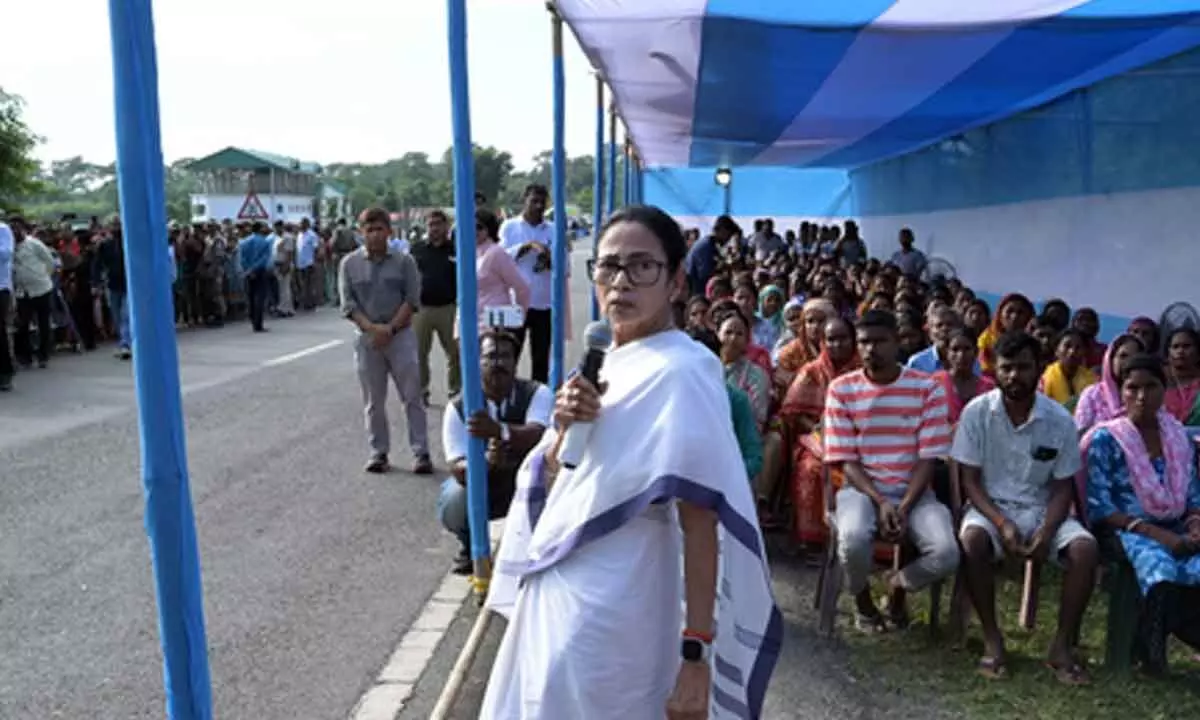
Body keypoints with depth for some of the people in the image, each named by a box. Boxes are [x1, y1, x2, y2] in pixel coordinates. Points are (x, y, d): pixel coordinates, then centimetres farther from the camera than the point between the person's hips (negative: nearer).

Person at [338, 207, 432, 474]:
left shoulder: (404, 261, 1)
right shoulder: (349, 264, 3)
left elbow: (412, 300, -3)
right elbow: (348, 304, 0)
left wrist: (390, 328, -12)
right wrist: (372, 328, -14)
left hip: (401, 335, -1)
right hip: (367, 338, 1)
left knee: (412, 397, 0)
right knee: (374, 401, 9)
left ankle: (421, 452, 5)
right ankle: (378, 452, 20)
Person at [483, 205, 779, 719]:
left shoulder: (680, 372, -19)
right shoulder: (603, 362, 5)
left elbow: (700, 517, -22)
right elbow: (550, 488, 8)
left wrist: (695, 653, -23)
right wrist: (563, 431, -12)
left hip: (608, 613, -8)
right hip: (554, 594, 8)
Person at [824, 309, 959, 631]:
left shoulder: (927, 388, -2)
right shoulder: (841, 389, -2)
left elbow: (928, 458, -4)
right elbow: (846, 461, -4)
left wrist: (905, 508, -16)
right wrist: (880, 502, -17)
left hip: (914, 490, 1)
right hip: (862, 488, -1)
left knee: (946, 553, -26)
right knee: (854, 538, -34)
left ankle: (899, 584, 12)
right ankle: (862, 599, 3)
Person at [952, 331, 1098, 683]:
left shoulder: (1060, 420, -5)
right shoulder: (977, 412, -9)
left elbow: (1062, 486, -1)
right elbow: (970, 480, -7)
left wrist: (1047, 531, -19)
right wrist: (1001, 523, -22)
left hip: (1041, 509, 2)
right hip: (990, 506, -2)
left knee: (1086, 548, -26)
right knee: (972, 539, -34)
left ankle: (1063, 645, -10)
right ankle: (992, 638, -17)